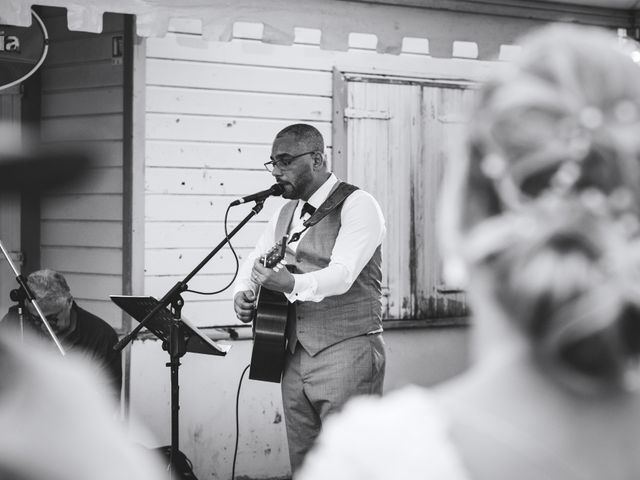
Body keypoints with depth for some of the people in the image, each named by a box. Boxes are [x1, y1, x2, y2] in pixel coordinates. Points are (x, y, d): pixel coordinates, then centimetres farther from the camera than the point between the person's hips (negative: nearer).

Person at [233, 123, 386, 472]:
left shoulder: (357, 205, -9)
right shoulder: (286, 213, 16)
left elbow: (342, 274, -23)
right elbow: (253, 261, 26)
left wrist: (291, 284, -40)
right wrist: (242, 294, 3)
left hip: (345, 353, -8)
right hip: (295, 357, 8)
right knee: (302, 466, 8)